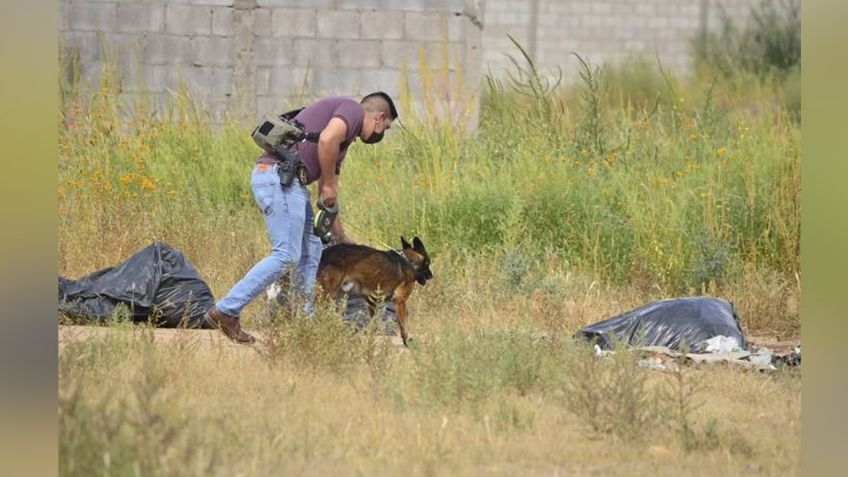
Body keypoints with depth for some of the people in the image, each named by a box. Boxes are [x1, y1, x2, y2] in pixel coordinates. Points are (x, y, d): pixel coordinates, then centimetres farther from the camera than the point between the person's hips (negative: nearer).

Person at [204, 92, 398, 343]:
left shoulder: (344, 141, 30)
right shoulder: (353, 109, 2)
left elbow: (327, 197, 35)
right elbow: (326, 139, -19)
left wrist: (340, 237, 40)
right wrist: (330, 184, -7)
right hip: (280, 174, -10)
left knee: (311, 251, 15)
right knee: (286, 256, -12)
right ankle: (226, 310, -12)